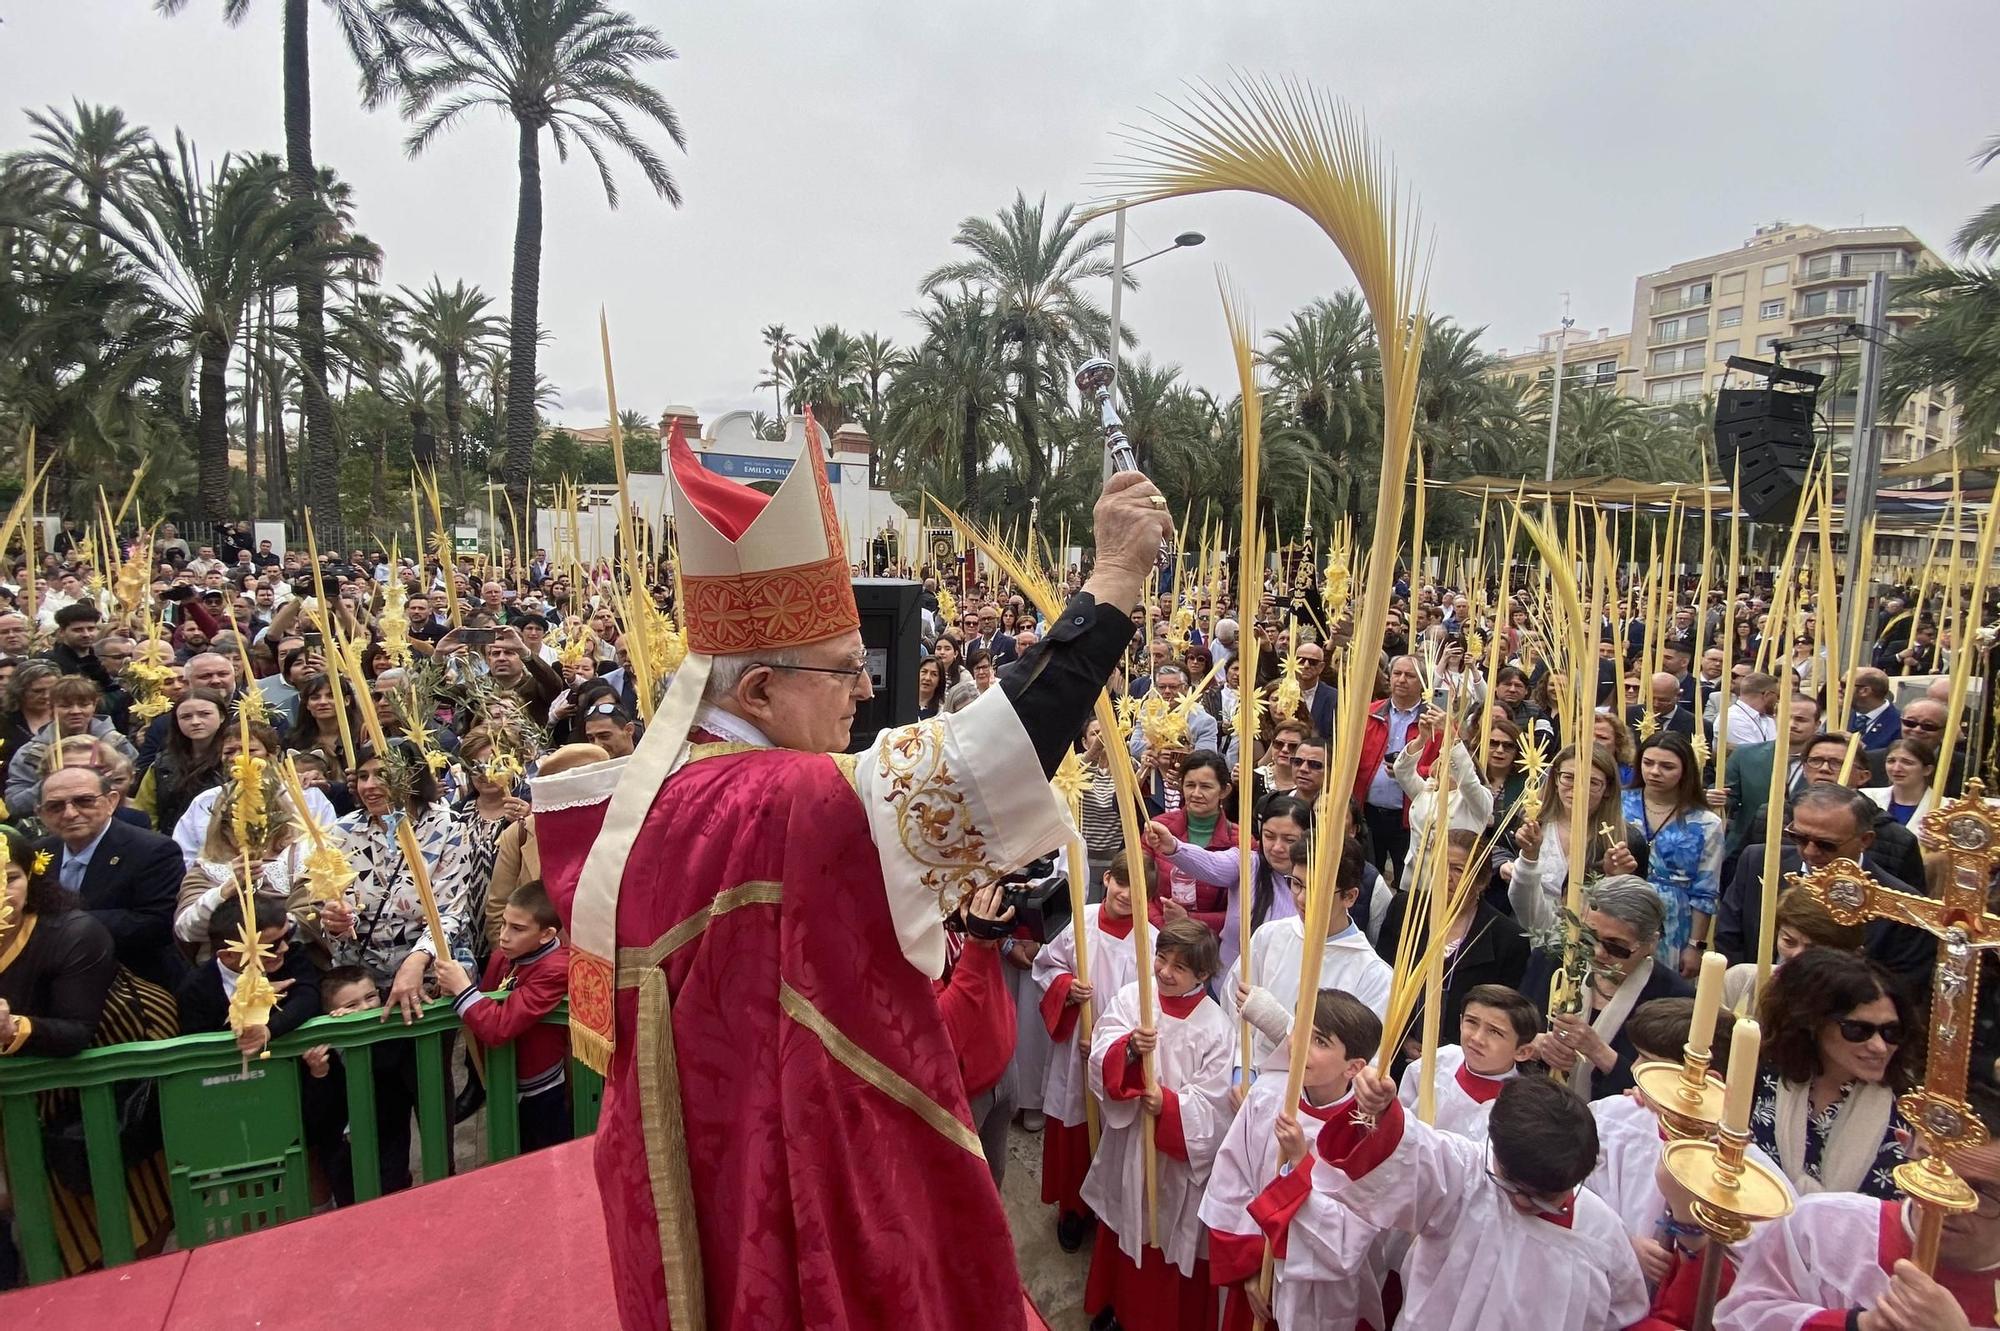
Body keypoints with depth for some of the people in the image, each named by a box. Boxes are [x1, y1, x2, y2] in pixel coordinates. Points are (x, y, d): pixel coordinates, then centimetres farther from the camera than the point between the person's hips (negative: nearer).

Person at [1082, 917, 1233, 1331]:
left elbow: (1210, 1105, -15)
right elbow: (1100, 1060, -15)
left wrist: (1169, 1105, -29)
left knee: (1172, 1238, 13)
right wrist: (1129, 1049, -33)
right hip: (1126, 1142, 3)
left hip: (1179, 1153, -3)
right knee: (1122, 1229, 23)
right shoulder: (1131, 997, -8)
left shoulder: (1217, 1028, -14)